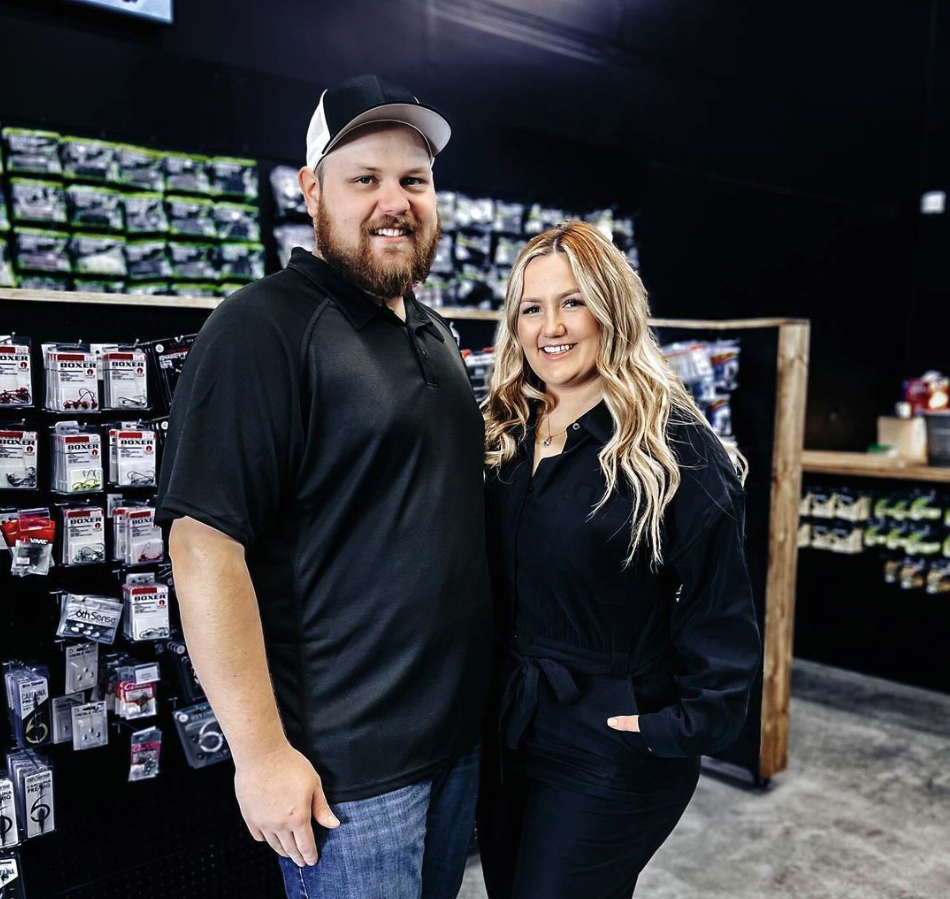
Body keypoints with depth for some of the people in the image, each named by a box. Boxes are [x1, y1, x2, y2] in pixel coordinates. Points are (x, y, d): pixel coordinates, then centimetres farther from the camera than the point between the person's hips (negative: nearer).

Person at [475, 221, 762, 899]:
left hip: (609, 746, -6)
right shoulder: (508, 437, 3)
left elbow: (721, 610, -14)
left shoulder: (674, 445, -17)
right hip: (506, 727, 6)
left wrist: (684, 728, -15)